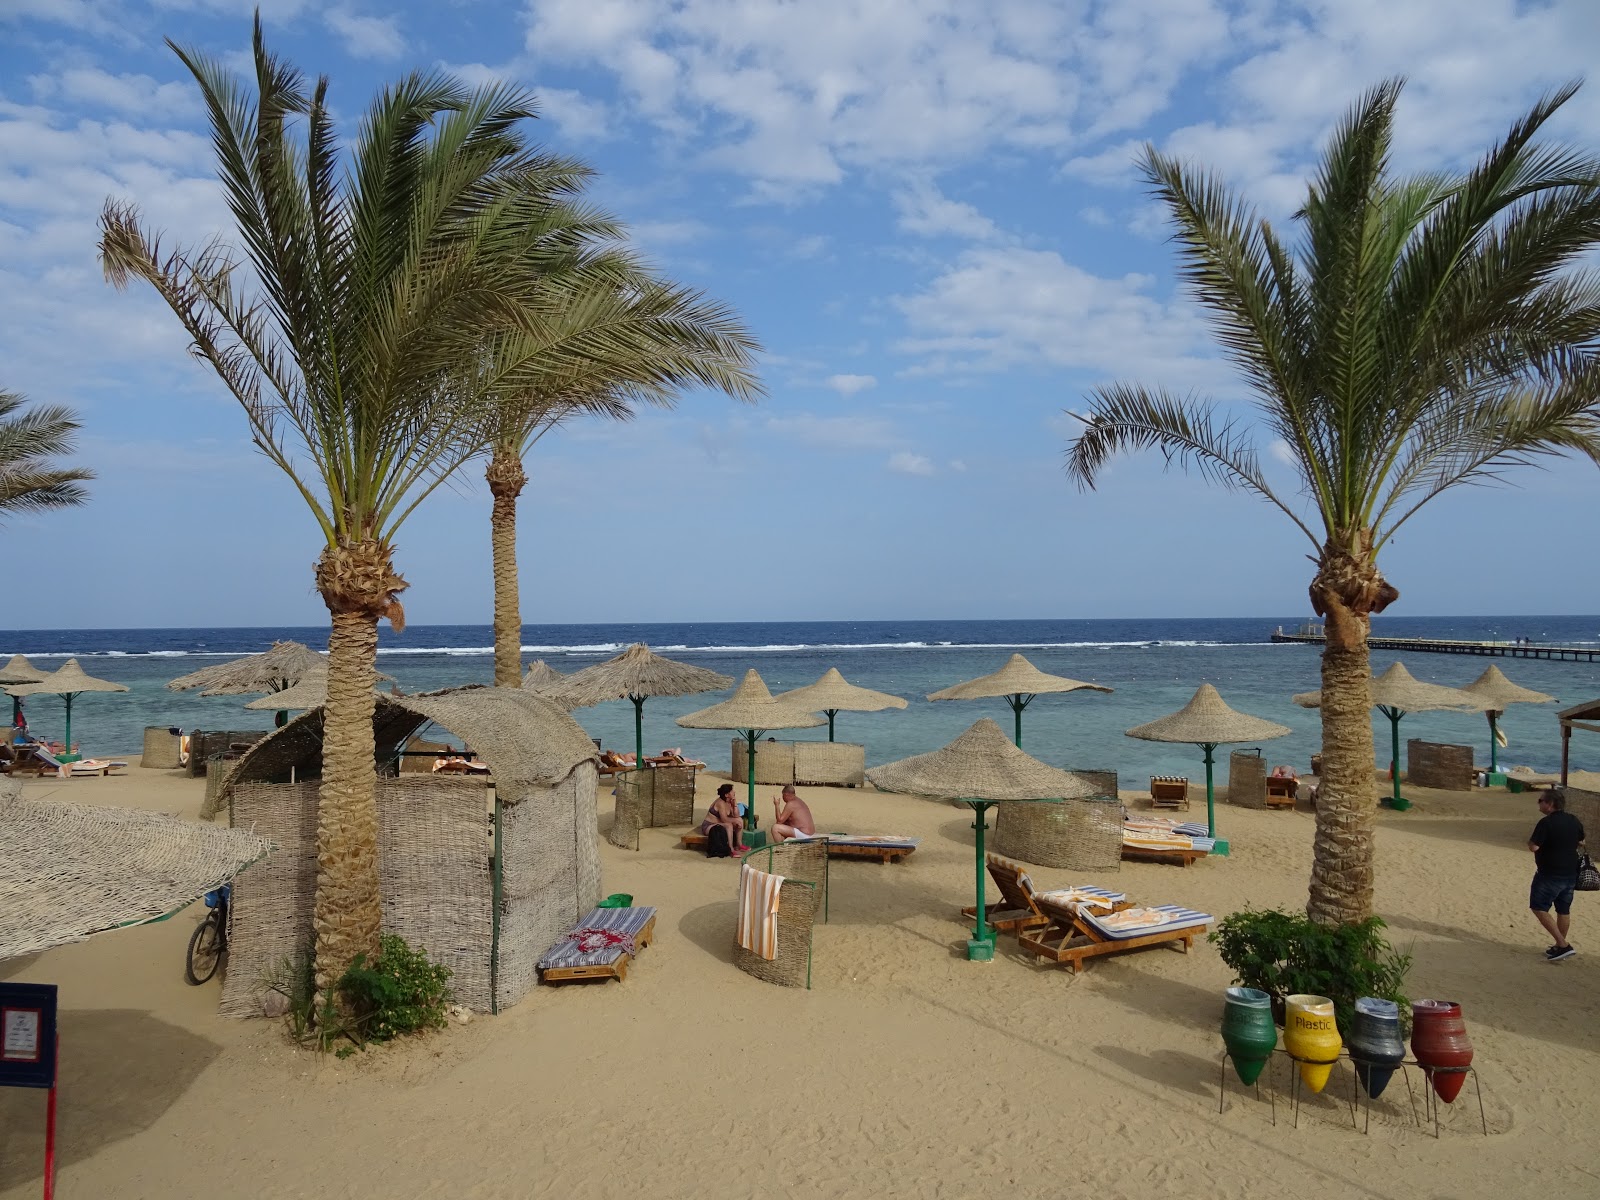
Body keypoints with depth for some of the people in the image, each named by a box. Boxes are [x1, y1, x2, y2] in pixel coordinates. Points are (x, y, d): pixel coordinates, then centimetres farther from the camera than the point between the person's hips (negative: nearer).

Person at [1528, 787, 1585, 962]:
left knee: (1539, 908, 0)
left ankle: (1563, 944, -8)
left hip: (1550, 874, -8)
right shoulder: (1574, 821, 4)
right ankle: (1560, 946, 26)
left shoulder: (1546, 823, -20)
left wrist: (1530, 841, -2)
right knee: (1564, 910, 17)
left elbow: (1533, 847, -22)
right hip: (1570, 873, 8)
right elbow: (1581, 842, 19)